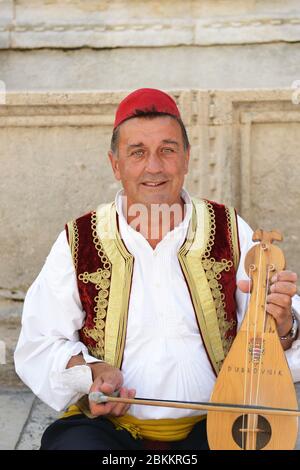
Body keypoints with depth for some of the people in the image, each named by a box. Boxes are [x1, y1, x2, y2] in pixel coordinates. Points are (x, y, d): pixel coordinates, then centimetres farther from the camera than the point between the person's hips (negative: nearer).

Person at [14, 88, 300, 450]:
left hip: (213, 423, 2)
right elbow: (38, 345, 4)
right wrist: (91, 371, -14)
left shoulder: (232, 233, 3)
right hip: (106, 423, -1)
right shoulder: (78, 243, 0)